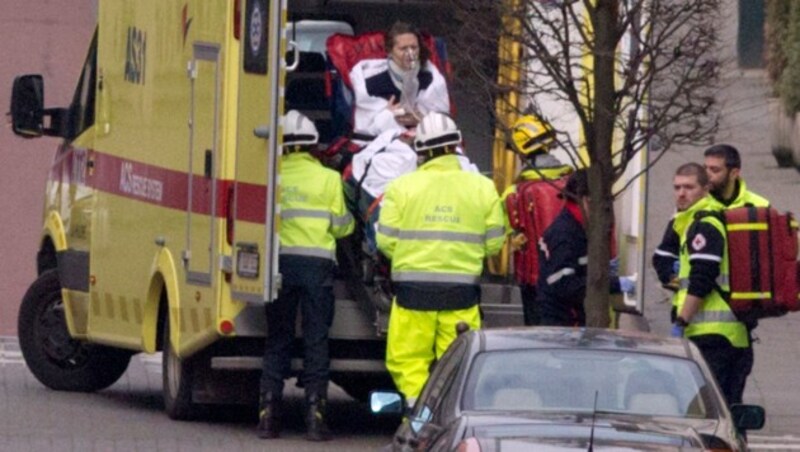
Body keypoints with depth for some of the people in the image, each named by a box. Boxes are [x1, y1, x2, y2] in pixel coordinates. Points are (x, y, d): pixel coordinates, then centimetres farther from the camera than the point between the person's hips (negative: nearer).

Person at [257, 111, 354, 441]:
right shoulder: (328, 179, 0)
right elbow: (341, 226, 3)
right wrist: (349, 222, 24)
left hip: (280, 261, 1)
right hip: (317, 262, -1)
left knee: (277, 340, 8)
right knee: (316, 340, 2)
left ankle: (269, 411, 4)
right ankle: (315, 410, -3)